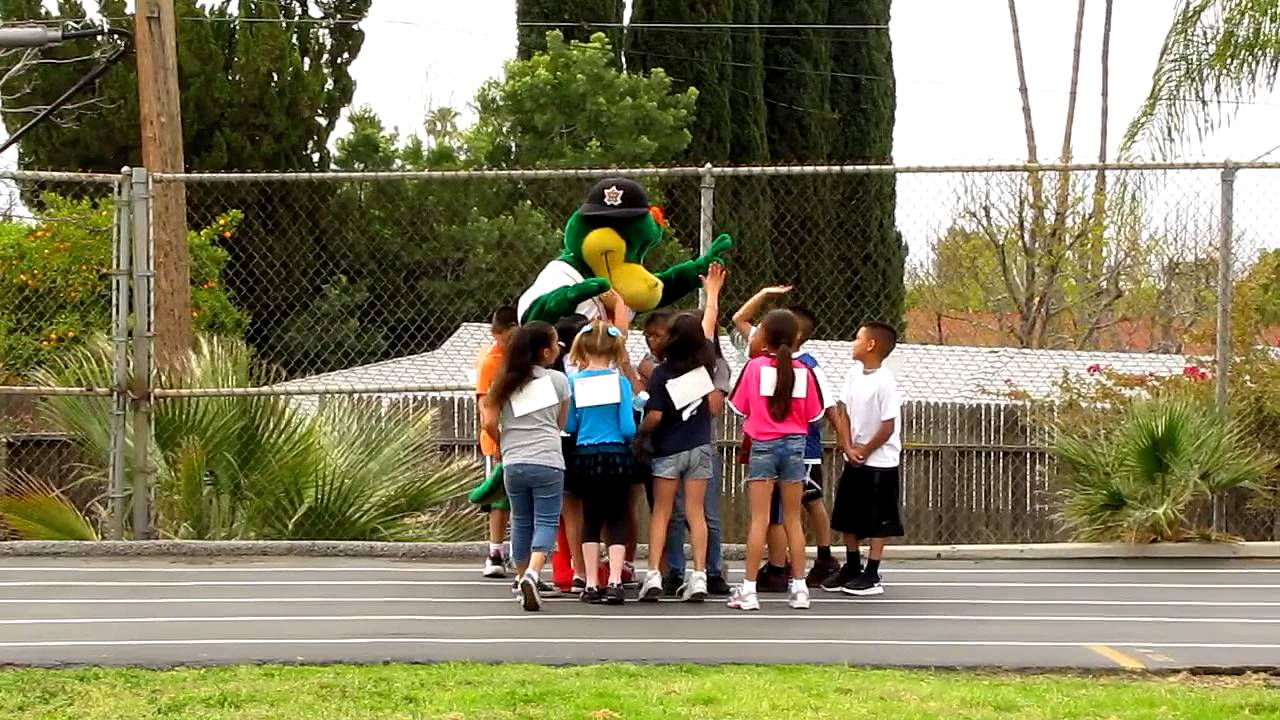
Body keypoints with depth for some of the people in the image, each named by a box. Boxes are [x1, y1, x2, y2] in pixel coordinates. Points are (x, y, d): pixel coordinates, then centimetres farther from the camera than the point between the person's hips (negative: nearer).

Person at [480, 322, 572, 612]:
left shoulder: (504, 382, 7)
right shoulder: (557, 380, 0)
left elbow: (490, 422, 2)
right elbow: (561, 423, 10)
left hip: (513, 463, 3)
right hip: (547, 461, -3)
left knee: (521, 522, 17)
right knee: (546, 522, -2)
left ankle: (523, 577, 27)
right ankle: (533, 574, -24)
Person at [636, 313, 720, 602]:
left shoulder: (661, 373, -12)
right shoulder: (706, 364, -7)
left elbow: (655, 417, -14)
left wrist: (640, 433, 3)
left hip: (668, 450, -2)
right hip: (700, 447, 2)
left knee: (661, 513, 5)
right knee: (695, 512, 5)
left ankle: (653, 576, -2)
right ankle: (699, 577, 0)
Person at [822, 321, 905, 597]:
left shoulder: (885, 382, -19)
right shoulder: (854, 373, 2)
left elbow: (888, 426, -19)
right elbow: (844, 411, 6)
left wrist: (865, 451, -10)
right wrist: (849, 447, -5)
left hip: (880, 462, -8)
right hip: (853, 460, 8)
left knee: (878, 521, 2)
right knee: (847, 517, 14)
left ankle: (872, 575, 7)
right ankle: (852, 568, 28)